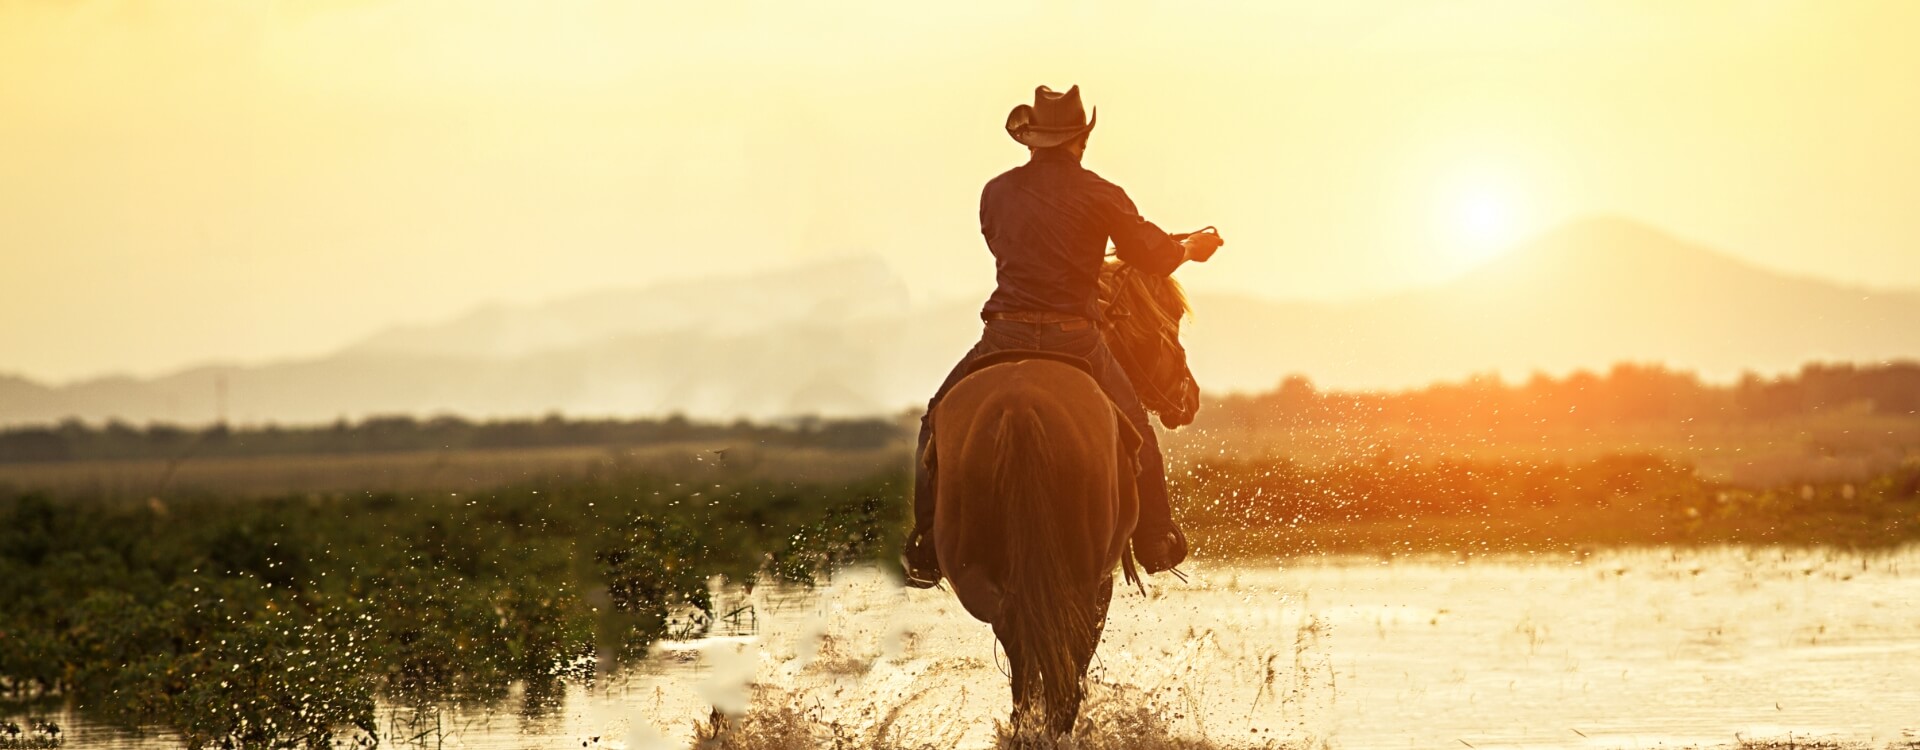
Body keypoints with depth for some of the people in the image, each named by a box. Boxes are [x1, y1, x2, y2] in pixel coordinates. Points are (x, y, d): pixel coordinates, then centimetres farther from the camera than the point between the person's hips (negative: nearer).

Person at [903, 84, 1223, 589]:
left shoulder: (998, 192, 5)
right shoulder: (1101, 196, -2)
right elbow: (1153, 257, 6)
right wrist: (1192, 249, 29)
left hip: (1005, 336, 1)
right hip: (1074, 337, -1)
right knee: (1132, 428, 22)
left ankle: (926, 550, 10)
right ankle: (1155, 543, 26)